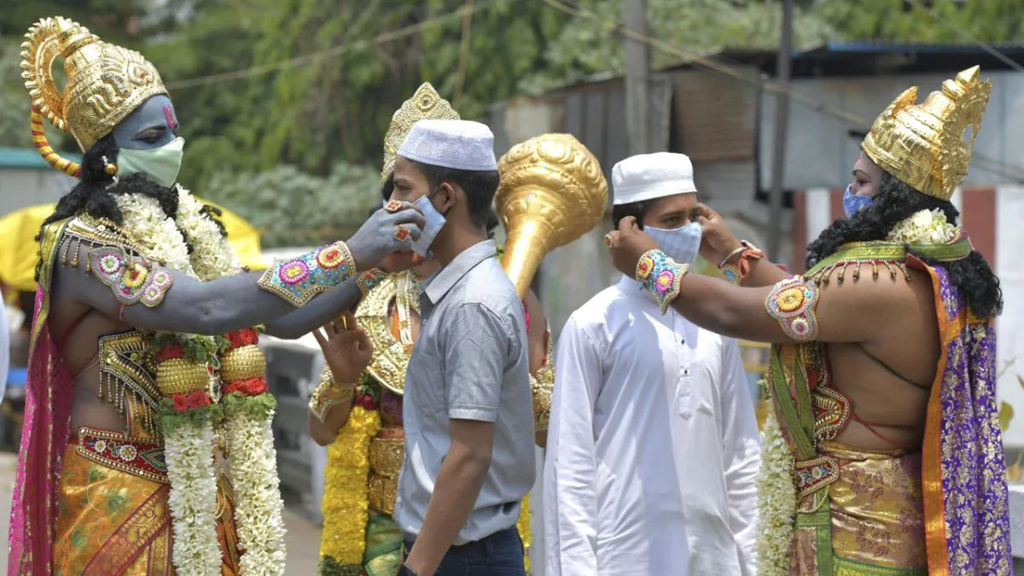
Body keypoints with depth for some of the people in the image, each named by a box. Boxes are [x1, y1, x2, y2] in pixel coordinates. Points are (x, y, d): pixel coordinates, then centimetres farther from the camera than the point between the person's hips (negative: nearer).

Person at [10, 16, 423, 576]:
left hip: (204, 488, 7)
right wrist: (350, 254, -25)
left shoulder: (186, 231, 11)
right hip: (121, 500, -7)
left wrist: (378, 265, -1)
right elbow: (208, 308, -27)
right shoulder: (82, 244, -14)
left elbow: (280, 318, 11)